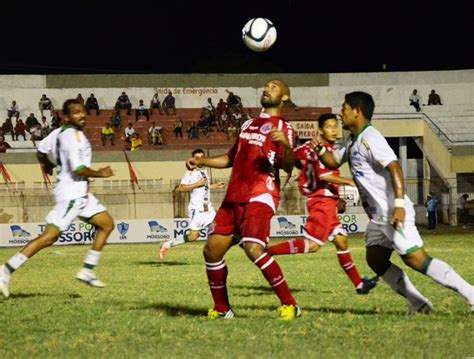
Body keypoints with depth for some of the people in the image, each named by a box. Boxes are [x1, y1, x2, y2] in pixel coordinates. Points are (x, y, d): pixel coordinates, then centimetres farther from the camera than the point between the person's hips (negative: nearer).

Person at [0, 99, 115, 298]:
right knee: (49, 236, -11)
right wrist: (100, 173, -10)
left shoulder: (59, 132, 8)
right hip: (71, 194, -10)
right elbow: (78, 168, -26)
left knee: (107, 224, 13)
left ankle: (87, 270, 13)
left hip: (81, 194, 10)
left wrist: (47, 165, 40)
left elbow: (41, 151, 19)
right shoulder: (74, 136, -19)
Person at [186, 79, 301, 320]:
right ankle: (222, 308, 17)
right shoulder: (249, 124, 24)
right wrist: (201, 161, 20)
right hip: (234, 197, 8)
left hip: (260, 196, -8)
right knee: (212, 250, 3)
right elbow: (231, 158, 34)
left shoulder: (282, 127, 1)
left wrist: (286, 145, -33)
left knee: (253, 248, -27)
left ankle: (289, 305, -19)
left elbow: (288, 166, -13)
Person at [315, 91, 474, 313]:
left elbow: (394, 167, -25)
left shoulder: (368, 138, -15)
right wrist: (321, 150, 6)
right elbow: (334, 162, 29)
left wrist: (399, 205, -32)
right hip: (378, 215, 11)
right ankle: (418, 303, 12)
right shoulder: (353, 141, 16)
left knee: (416, 259, -16)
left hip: (393, 212, -11)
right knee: (376, 260, 11)